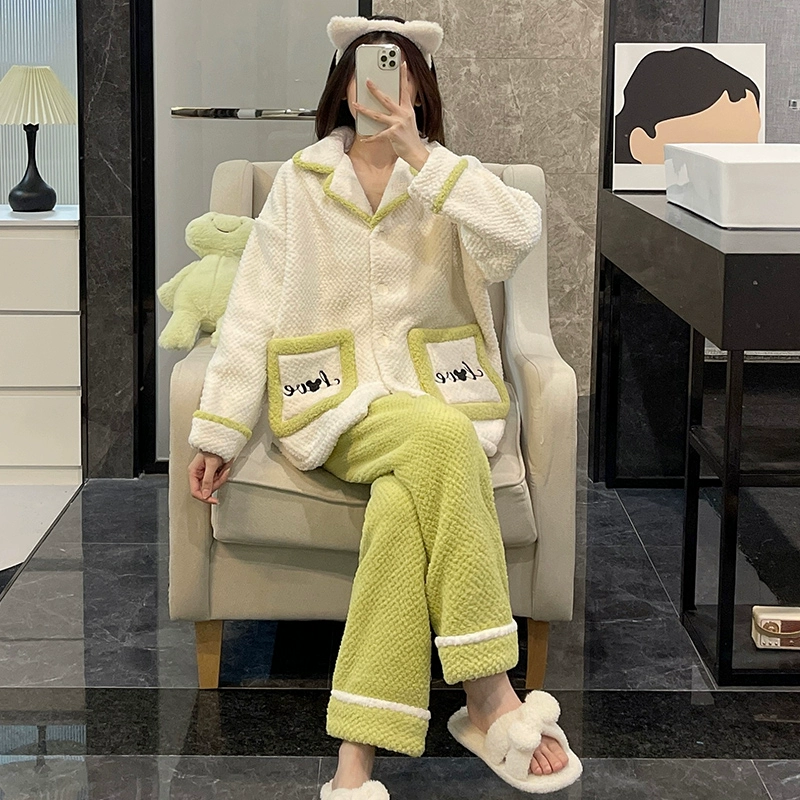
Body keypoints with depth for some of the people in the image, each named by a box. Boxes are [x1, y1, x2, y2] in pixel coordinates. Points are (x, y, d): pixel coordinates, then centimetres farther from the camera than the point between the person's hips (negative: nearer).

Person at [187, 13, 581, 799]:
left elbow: (519, 233, -12)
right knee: (443, 436, -35)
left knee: (402, 509, -33)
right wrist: (218, 430, -1)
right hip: (337, 401, -2)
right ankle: (490, 696, -34)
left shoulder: (445, 177, 11)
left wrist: (418, 155, -14)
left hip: (433, 394, 2)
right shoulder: (300, 181, 11)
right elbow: (254, 307, 6)